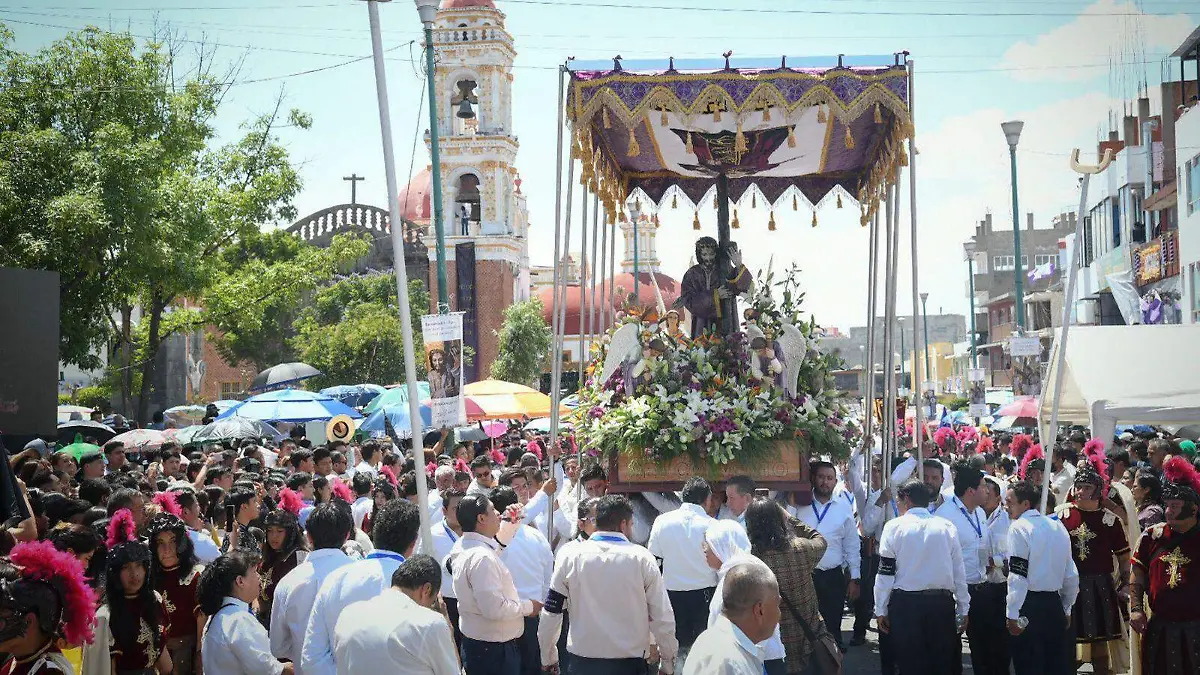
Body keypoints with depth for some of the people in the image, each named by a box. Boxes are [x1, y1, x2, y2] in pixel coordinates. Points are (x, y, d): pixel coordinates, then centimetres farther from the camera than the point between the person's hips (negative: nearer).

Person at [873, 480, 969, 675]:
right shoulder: (947, 527, 3)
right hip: (942, 603, 2)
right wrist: (963, 609, 13)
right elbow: (959, 573, 4)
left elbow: (886, 573, -4)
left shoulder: (894, 527, -4)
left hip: (906, 603, -2)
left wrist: (881, 610, 3)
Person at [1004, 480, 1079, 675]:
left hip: (1029, 606, -6)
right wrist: (1066, 609, 23)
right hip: (1055, 606, 6)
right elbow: (1071, 575, 15)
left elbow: (1018, 576, -15)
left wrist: (1012, 615, -13)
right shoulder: (1058, 527, 11)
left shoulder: (1019, 528, -9)